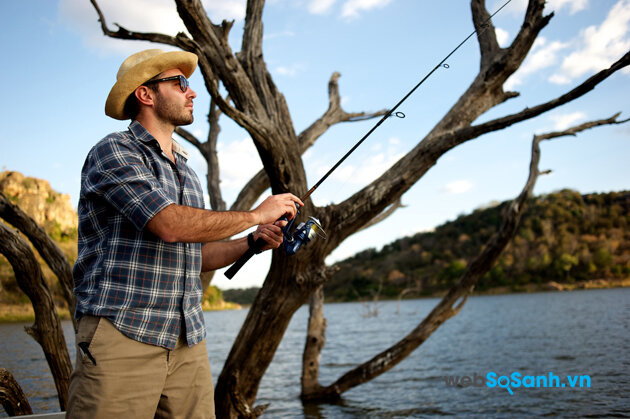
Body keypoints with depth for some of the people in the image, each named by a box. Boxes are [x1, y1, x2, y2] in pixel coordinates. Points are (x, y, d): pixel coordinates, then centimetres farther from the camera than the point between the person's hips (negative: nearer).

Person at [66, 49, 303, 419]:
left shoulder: (186, 172, 20)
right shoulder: (114, 152, -5)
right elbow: (170, 225, -19)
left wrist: (252, 242, 6)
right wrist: (257, 214, -9)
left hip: (188, 342, 7)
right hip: (122, 335, -7)